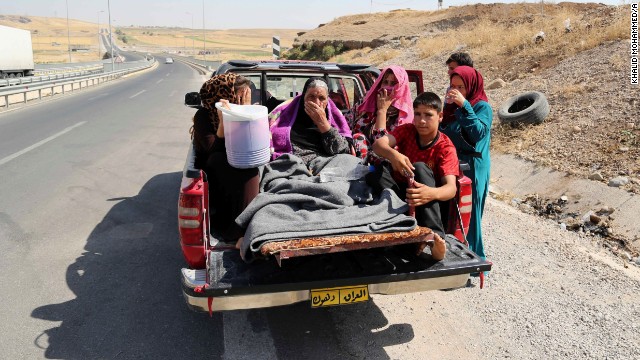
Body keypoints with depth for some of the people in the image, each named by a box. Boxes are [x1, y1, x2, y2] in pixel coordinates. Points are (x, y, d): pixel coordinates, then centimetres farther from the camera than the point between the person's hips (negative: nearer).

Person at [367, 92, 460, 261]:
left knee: (420, 167, -32)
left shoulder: (445, 147, -12)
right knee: (377, 172, -25)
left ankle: (435, 235, -42)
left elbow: (451, 188, -26)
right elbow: (378, 144, -24)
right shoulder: (407, 130, -4)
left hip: (427, 203, -2)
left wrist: (432, 193, -51)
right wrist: (393, 154, -48)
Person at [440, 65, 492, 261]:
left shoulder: (482, 106, -5)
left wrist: (464, 106, -24)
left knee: (468, 214, -2)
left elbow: (479, 132, -22)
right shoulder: (452, 106, 12)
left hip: (472, 168, -6)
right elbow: (441, 133, 16)